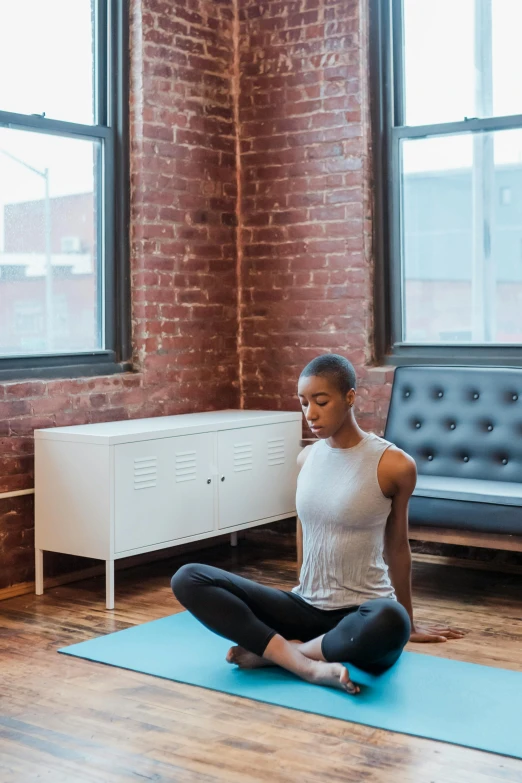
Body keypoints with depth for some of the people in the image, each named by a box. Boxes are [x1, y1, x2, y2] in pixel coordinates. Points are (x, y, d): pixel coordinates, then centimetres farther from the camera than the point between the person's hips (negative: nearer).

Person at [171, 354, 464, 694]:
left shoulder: (394, 465, -10)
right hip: (305, 608, 5)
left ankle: (273, 650, -19)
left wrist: (409, 623, 14)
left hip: (362, 614, -4)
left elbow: (397, 546, 3)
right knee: (189, 579, -15)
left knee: (389, 623, -43)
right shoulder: (306, 459, 6)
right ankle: (307, 664, -26)